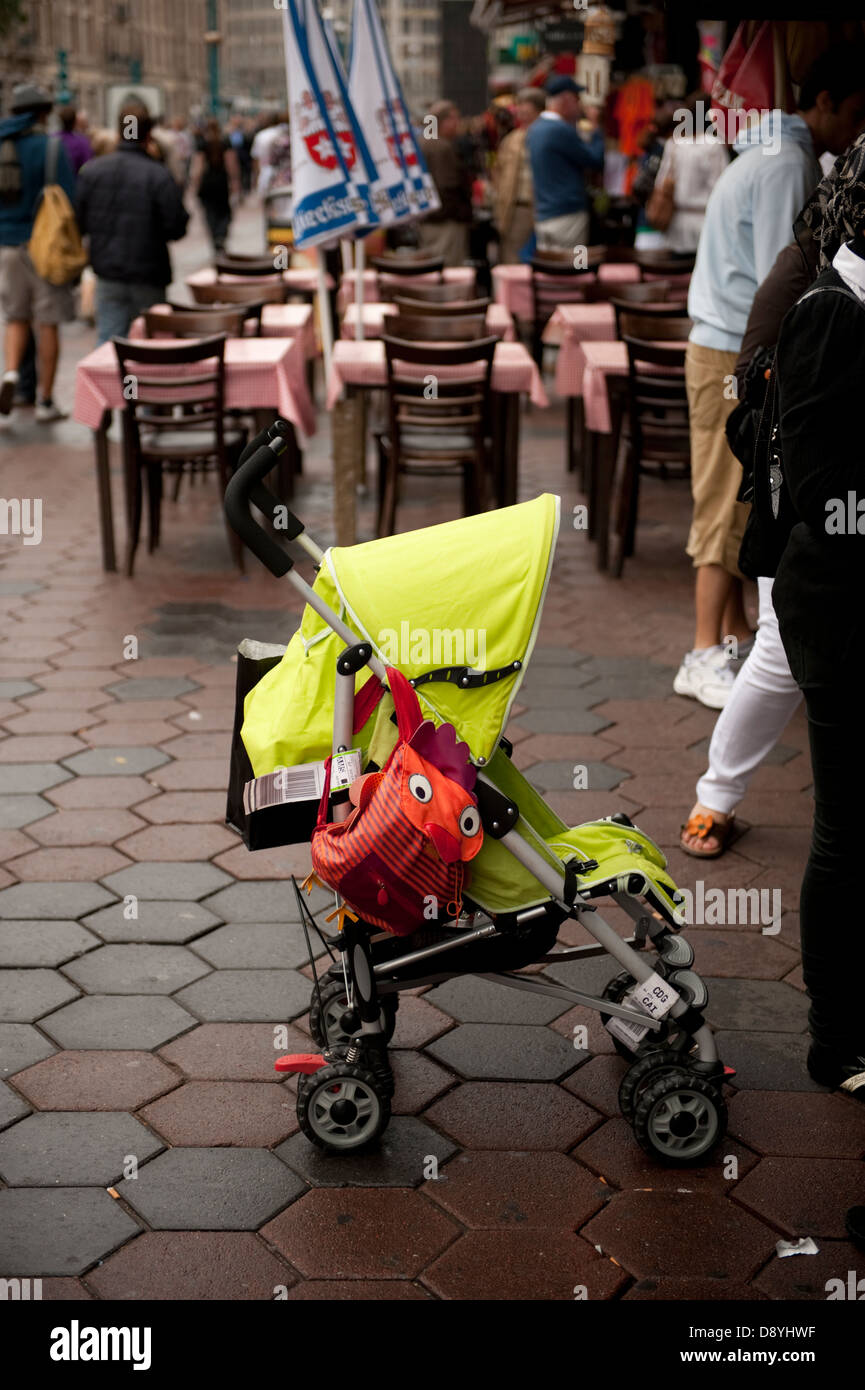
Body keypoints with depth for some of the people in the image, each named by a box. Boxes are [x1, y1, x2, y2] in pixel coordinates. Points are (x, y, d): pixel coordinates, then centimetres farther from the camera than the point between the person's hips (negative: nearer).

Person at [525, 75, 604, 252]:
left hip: (542, 216, 9)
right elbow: (596, 159, -9)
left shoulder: (535, 129, 14)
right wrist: (595, 126, 4)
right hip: (567, 215, -9)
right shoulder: (560, 130, -14)